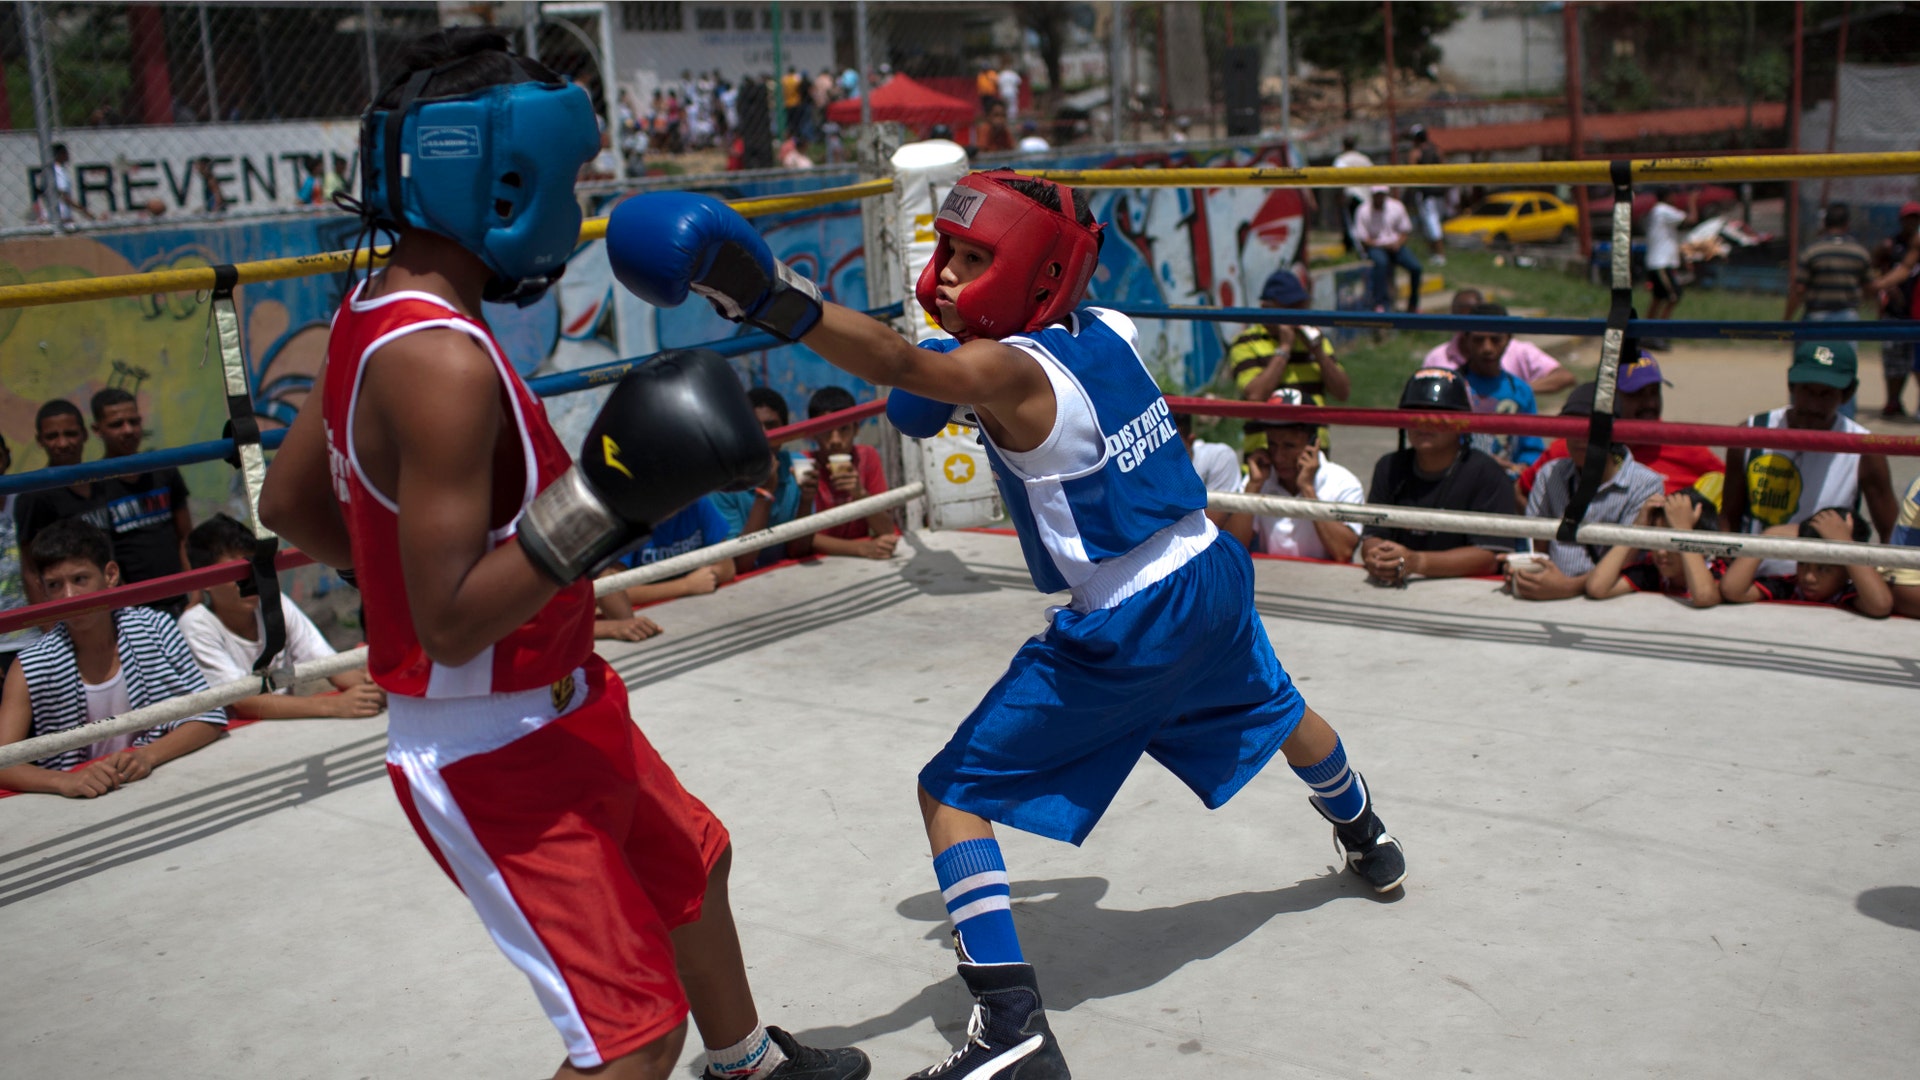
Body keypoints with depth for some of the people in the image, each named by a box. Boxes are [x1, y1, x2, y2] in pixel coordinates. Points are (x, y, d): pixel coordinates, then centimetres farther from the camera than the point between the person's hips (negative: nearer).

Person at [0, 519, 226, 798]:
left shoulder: (155, 630, -1)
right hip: (80, 805, -1)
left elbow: (208, 718, -4)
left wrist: (147, 756, -20)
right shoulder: (31, 668, -4)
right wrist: (63, 782, -29)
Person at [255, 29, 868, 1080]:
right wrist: (598, 506, -32)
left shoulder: (375, 314, 2)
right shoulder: (442, 362, -28)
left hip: (548, 707, 10)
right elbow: (451, 626, -29)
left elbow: (287, 505, 12)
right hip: (491, 755, -10)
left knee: (691, 863, 29)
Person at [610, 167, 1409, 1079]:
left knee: (951, 794, -2)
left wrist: (777, 302, -57)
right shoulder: (1109, 331, 1)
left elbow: (901, 364, -43)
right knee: (1274, 711, 37)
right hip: (1211, 572, 8)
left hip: (1124, 629, -8)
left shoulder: (1010, 372, -21)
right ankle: (1370, 842, 65)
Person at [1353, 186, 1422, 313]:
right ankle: (1380, 304, -37)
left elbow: (1405, 230, 11)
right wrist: (1383, 245, -18)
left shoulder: (1397, 207, 7)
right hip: (1375, 247, -4)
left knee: (1415, 267, -19)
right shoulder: (1363, 212, -3)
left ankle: (1413, 305, 1)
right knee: (1381, 262, -39)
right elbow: (1363, 239, -6)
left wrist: (1398, 243, -11)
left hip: (1396, 246, 4)